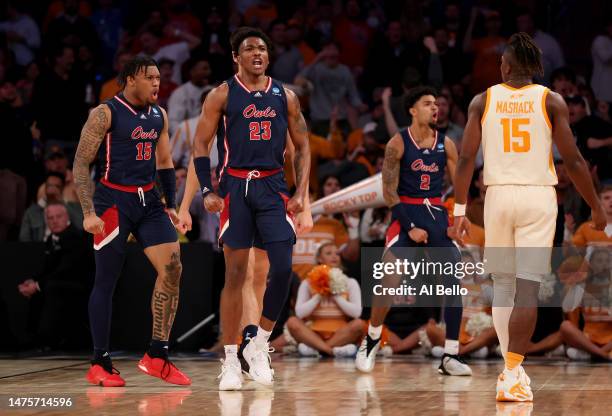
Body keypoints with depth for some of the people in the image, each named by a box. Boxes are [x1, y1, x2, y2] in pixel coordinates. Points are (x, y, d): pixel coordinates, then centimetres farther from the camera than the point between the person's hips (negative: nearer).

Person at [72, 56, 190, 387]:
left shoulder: (159, 116, 10)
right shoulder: (106, 113, -10)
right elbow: (80, 163, -11)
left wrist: (170, 205, 14)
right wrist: (89, 212, -19)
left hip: (149, 200, 6)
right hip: (114, 201, -6)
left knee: (172, 269, -6)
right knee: (106, 280, -1)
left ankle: (157, 357, 2)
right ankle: (100, 365, 7)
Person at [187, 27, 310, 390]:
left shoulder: (285, 97, 10)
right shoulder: (223, 95, 3)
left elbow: (303, 146, 13)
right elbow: (201, 145, 2)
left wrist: (301, 192, 2)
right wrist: (207, 191, -9)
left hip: (273, 187, 2)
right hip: (236, 187, -2)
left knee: (283, 268, -10)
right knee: (236, 273, -2)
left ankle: (259, 345, 7)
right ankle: (231, 360, 3)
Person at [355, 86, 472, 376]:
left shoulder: (446, 144, 5)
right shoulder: (398, 144, -6)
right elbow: (389, 192, -8)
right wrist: (410, 227, -13)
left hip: (437, 215, 4)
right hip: (406, 213, -4)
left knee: (453, 281, -4)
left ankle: (451, 356, 2)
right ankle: (371, 340, 4)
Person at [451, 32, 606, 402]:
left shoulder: (483, 101, 4)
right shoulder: (551, 101, 1)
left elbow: (466, 158, -2)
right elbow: (573, 160, -3)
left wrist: (460, 210, 1)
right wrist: (597, 208, 6)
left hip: (498, 194, 2)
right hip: (538, 196, -2)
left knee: (503, 284, 17)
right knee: (527, 288, -5)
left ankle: (511, 368, 21)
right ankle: (512, 377, -12)